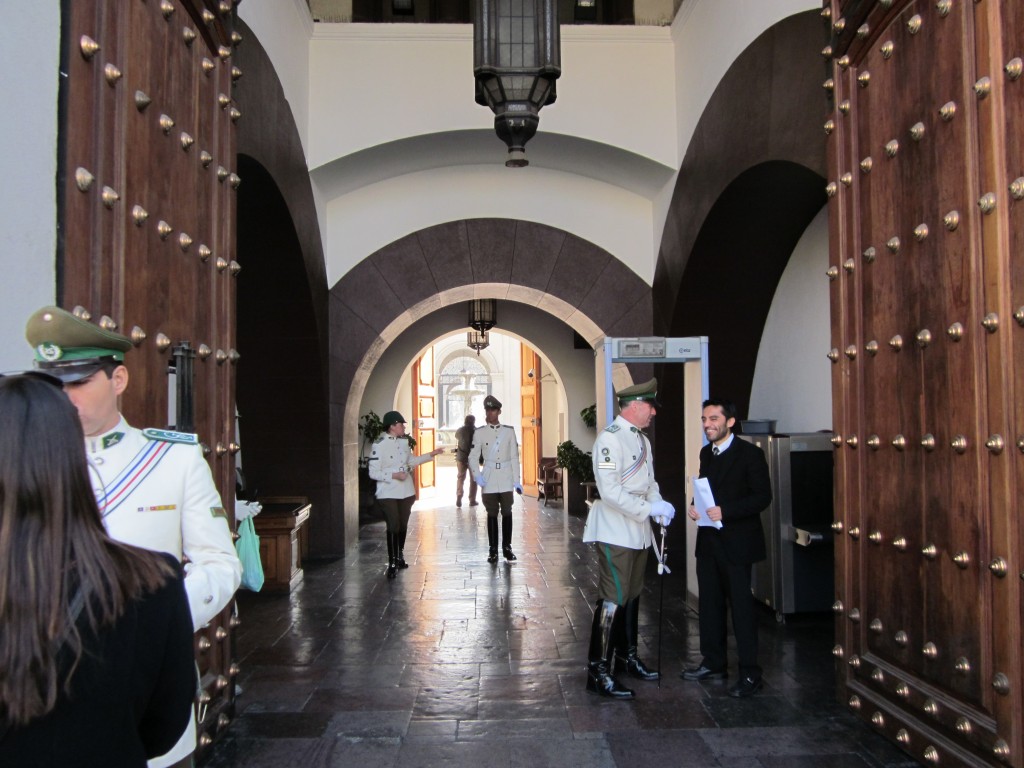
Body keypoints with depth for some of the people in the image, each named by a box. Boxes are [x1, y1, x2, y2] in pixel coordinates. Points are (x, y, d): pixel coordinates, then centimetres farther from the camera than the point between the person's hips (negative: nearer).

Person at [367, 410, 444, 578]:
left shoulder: (404, 441, 5)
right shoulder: (379, 445, -15)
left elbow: (411, 460, 20)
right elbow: (373, 472, -15)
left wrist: (431, 454, 16)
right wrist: (394, 475, -23)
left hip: (406, 491, 6)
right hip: (388, 493, -6)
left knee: (403, 526, 14)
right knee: (393, 527, -6)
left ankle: (400, 556, 31)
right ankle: (392, 563, 5)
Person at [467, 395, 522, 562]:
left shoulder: (509, 431, 1)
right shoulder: (479, 432, -1)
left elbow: (514, 457, 3)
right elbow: (473, 457, 1)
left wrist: (517, 480, 0)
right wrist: (477, 476, -14)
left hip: (506, 479, 1)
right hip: (489, 479, -1)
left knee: (507, 513, 5)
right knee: (492, 514, 5)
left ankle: (507, 547, 16)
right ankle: (493, 550, 12)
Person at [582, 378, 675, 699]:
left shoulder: (642, 440, 13)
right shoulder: (610, 438, -17)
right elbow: (610, 491, -24)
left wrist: (660, 507, -2)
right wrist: (650, 508, -22)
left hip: (638, 531, 9)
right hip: (615, 532, -9)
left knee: (632, 596, 18)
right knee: (613, 599, -8)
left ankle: (627, 654, 33)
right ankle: (598, 672, 0)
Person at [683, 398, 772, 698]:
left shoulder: (749, 453, -10)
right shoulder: (706, 453, 12)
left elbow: (763, 496, -14)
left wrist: (725, 511, -23)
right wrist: (695, 507, -1)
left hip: (736, 541, -7)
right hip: (708, 541, 7)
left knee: (741, 605, -2)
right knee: (710, 603, 13)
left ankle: (750, 674, 8)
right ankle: (713, 663, 26)